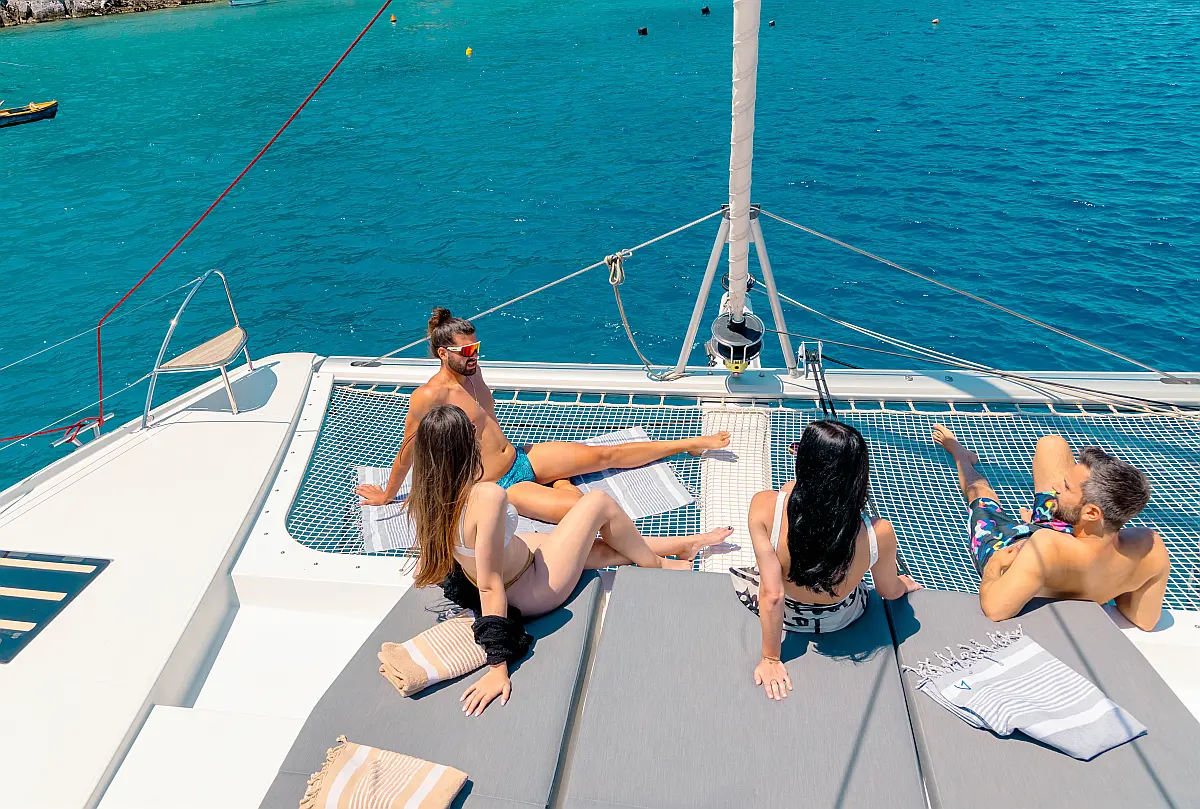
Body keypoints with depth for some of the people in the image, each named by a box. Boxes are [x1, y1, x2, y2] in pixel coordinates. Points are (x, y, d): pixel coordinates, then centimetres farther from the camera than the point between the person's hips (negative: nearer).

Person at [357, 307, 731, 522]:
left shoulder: (472, 370, 3)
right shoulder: (430, 396, -22)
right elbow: (407, 451, -11)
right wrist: (386, 496, -1)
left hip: (522, 458, 7)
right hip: (497, 487, -7)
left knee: (607, 454, 4)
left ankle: (690, 443, 15)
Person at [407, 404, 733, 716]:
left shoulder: (427, 497, -13)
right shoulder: (486, 495, -38)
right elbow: (489, 585, -35)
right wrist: (498, 667, -30)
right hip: (532, 591, -7)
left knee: (611, 547, 20)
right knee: (599, 502, 4)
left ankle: (685, 543, 44)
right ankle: (660, 566, 30)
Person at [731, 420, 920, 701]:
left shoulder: (764, 507, -39)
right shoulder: (879, 534, -32)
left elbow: (772, 595, -34)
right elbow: (889, 591, -11)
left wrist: (770, 659, -18)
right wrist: (904, 584, 14)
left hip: (787, 616, -1)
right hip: (843, 618, 2)